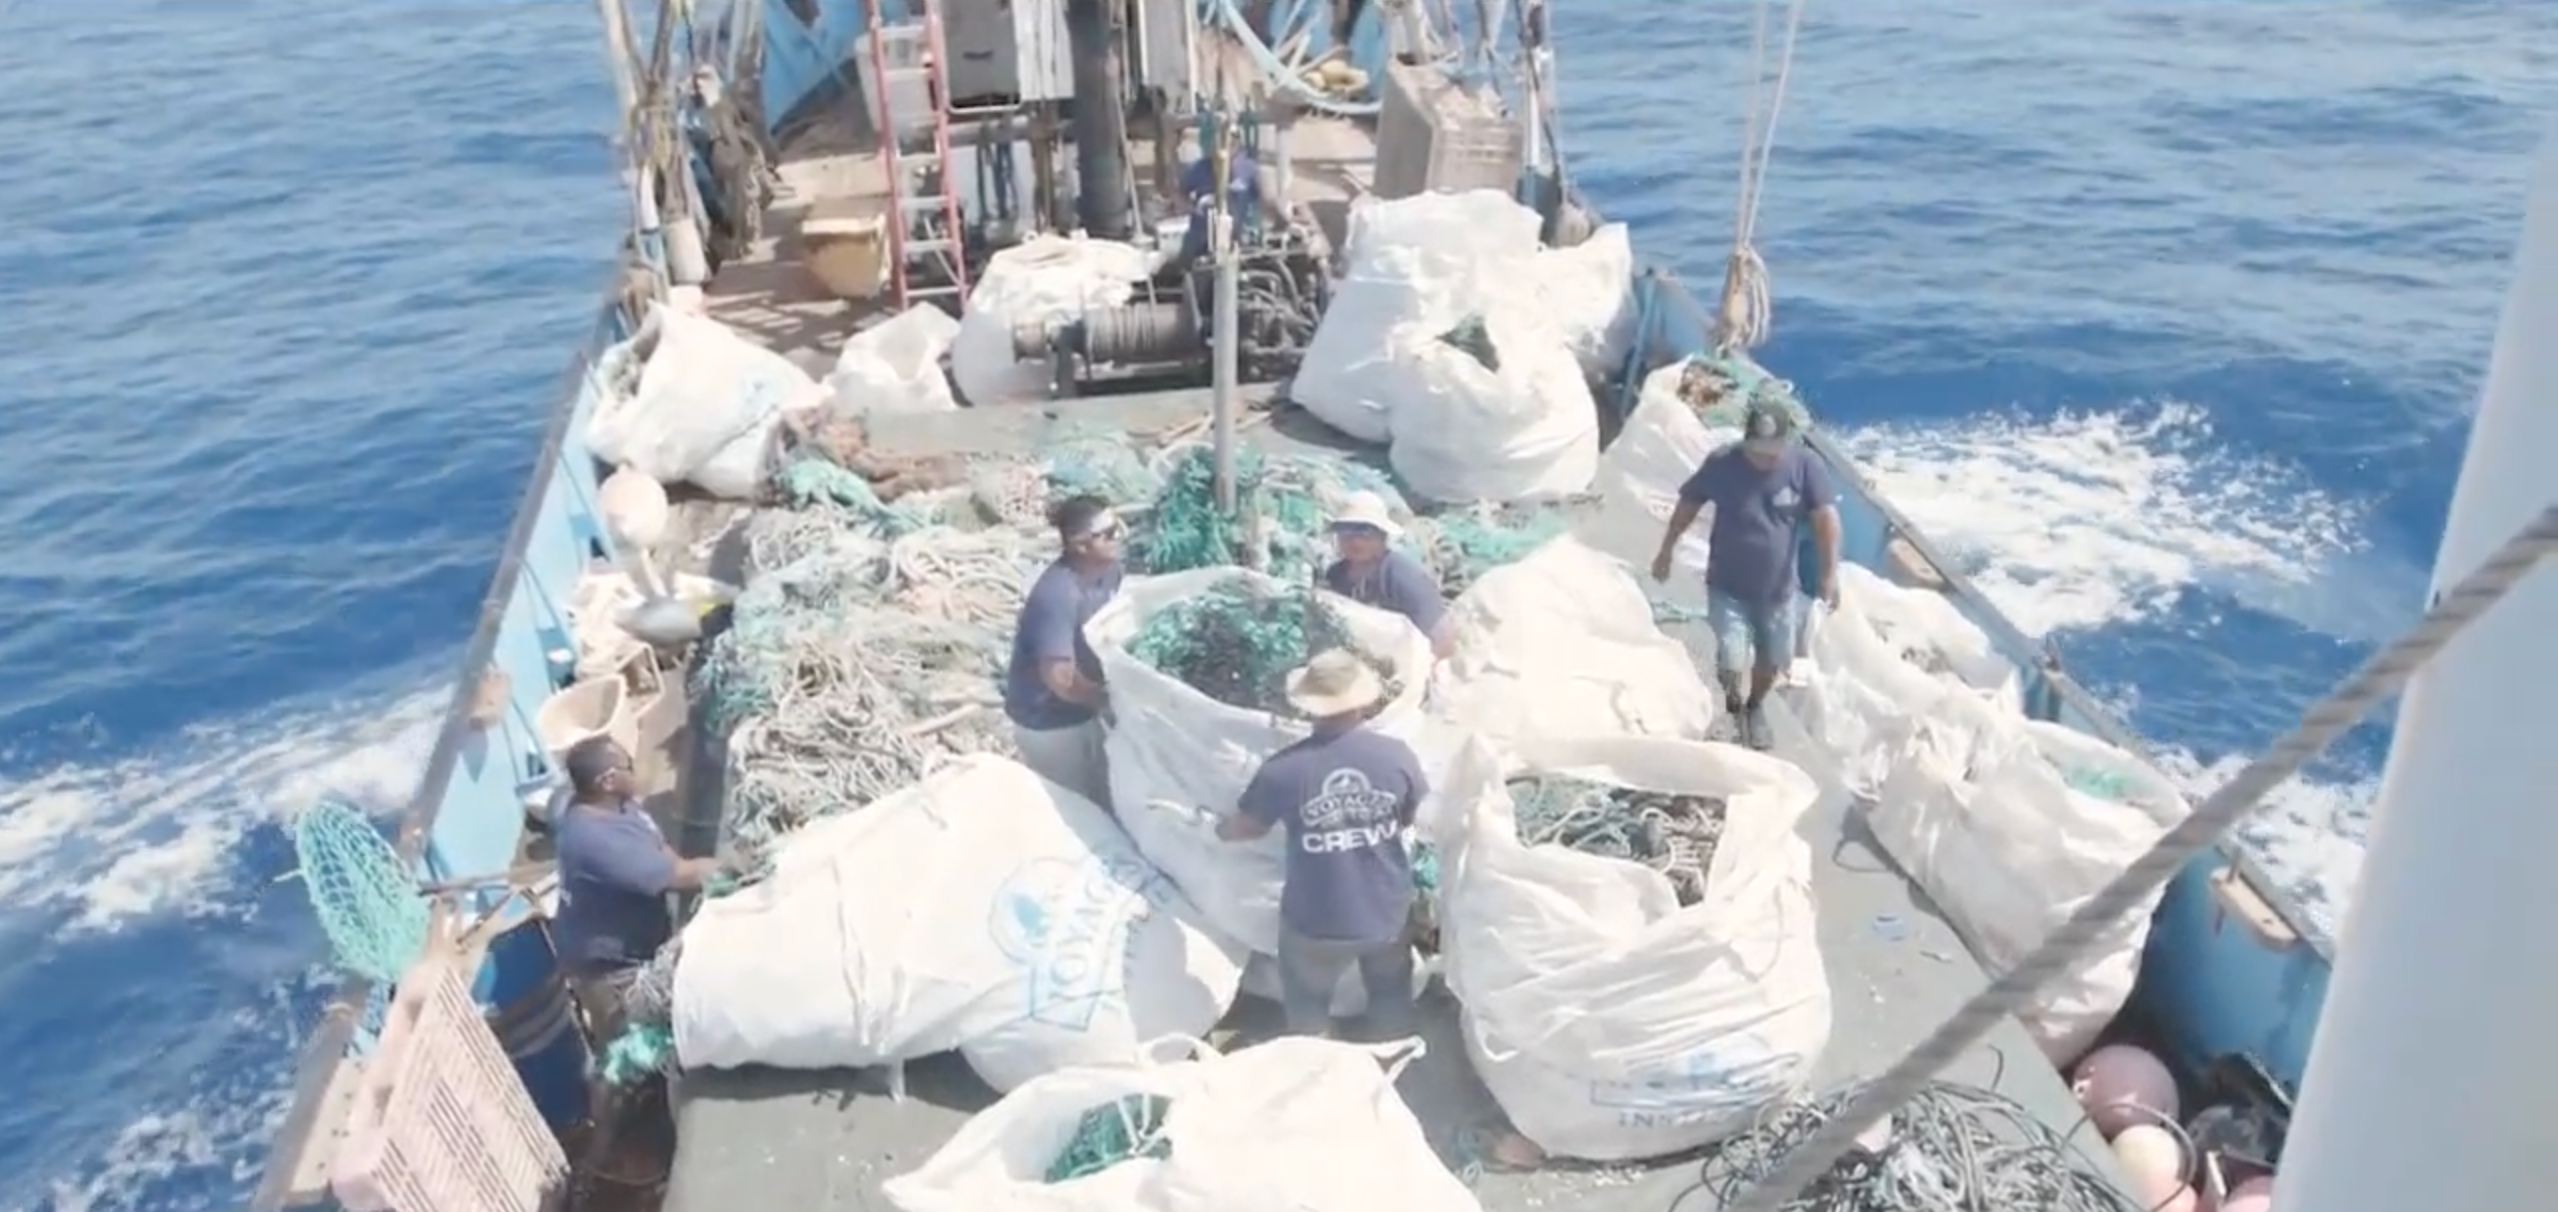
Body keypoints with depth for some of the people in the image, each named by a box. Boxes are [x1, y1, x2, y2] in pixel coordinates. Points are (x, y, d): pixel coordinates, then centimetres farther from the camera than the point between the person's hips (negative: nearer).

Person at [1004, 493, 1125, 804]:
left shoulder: (1108, 570, -7)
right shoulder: (1057, 595, -33)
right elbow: (1060, 678, -35)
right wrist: (1108, 699, -21)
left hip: (1081, 709, 8)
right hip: (1047, 719, -8)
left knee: (1099, 793, 23)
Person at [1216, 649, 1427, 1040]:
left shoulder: (1284, 769, -23)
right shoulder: (1397, 756, -17)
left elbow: (1241, 829, -7)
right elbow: (1419, 819, 1)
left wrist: (1217, 827, 17)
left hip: (1316, 923, -2)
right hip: (1387, 913, 2)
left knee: (1308, 1011, 25)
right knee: (1392, 996, 30)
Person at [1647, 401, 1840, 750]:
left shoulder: (1805, 466, -16)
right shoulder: (1721, 463, -15)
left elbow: (1826, 517, -16)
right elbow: (1688, 505, -2)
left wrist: (1830, 572, -26)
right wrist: (1666, 552, 4)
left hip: (1778, 587, 2)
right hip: (1727, 585, -2)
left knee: (1774, 661, 16)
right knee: (1732, 660, -12)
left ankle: (1755, 706, 49)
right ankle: (1732, 701, 24)